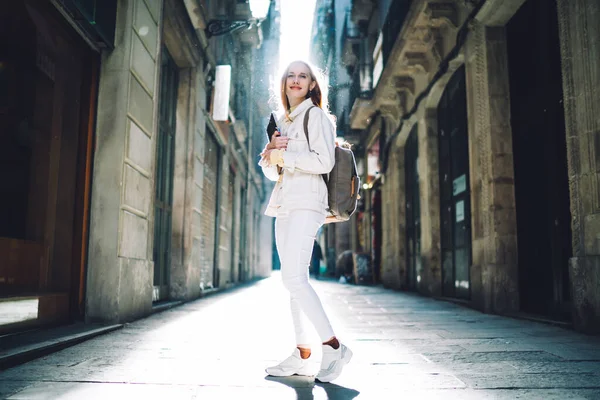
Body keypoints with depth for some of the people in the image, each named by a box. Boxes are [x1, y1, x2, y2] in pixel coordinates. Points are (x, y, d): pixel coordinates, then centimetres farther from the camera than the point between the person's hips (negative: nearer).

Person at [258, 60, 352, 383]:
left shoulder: (317, 116, 0)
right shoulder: (282, 123, 23)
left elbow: (324, 161, -14)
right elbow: (271, 171, 21)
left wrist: (283, 155, -8)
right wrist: (271, 149, 0)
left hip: (305, 202, -8)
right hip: (284, 204, 8)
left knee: (293, 278, -19)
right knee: (295, 280, 6)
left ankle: (333, 347, -11)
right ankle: (302, 355, 11)